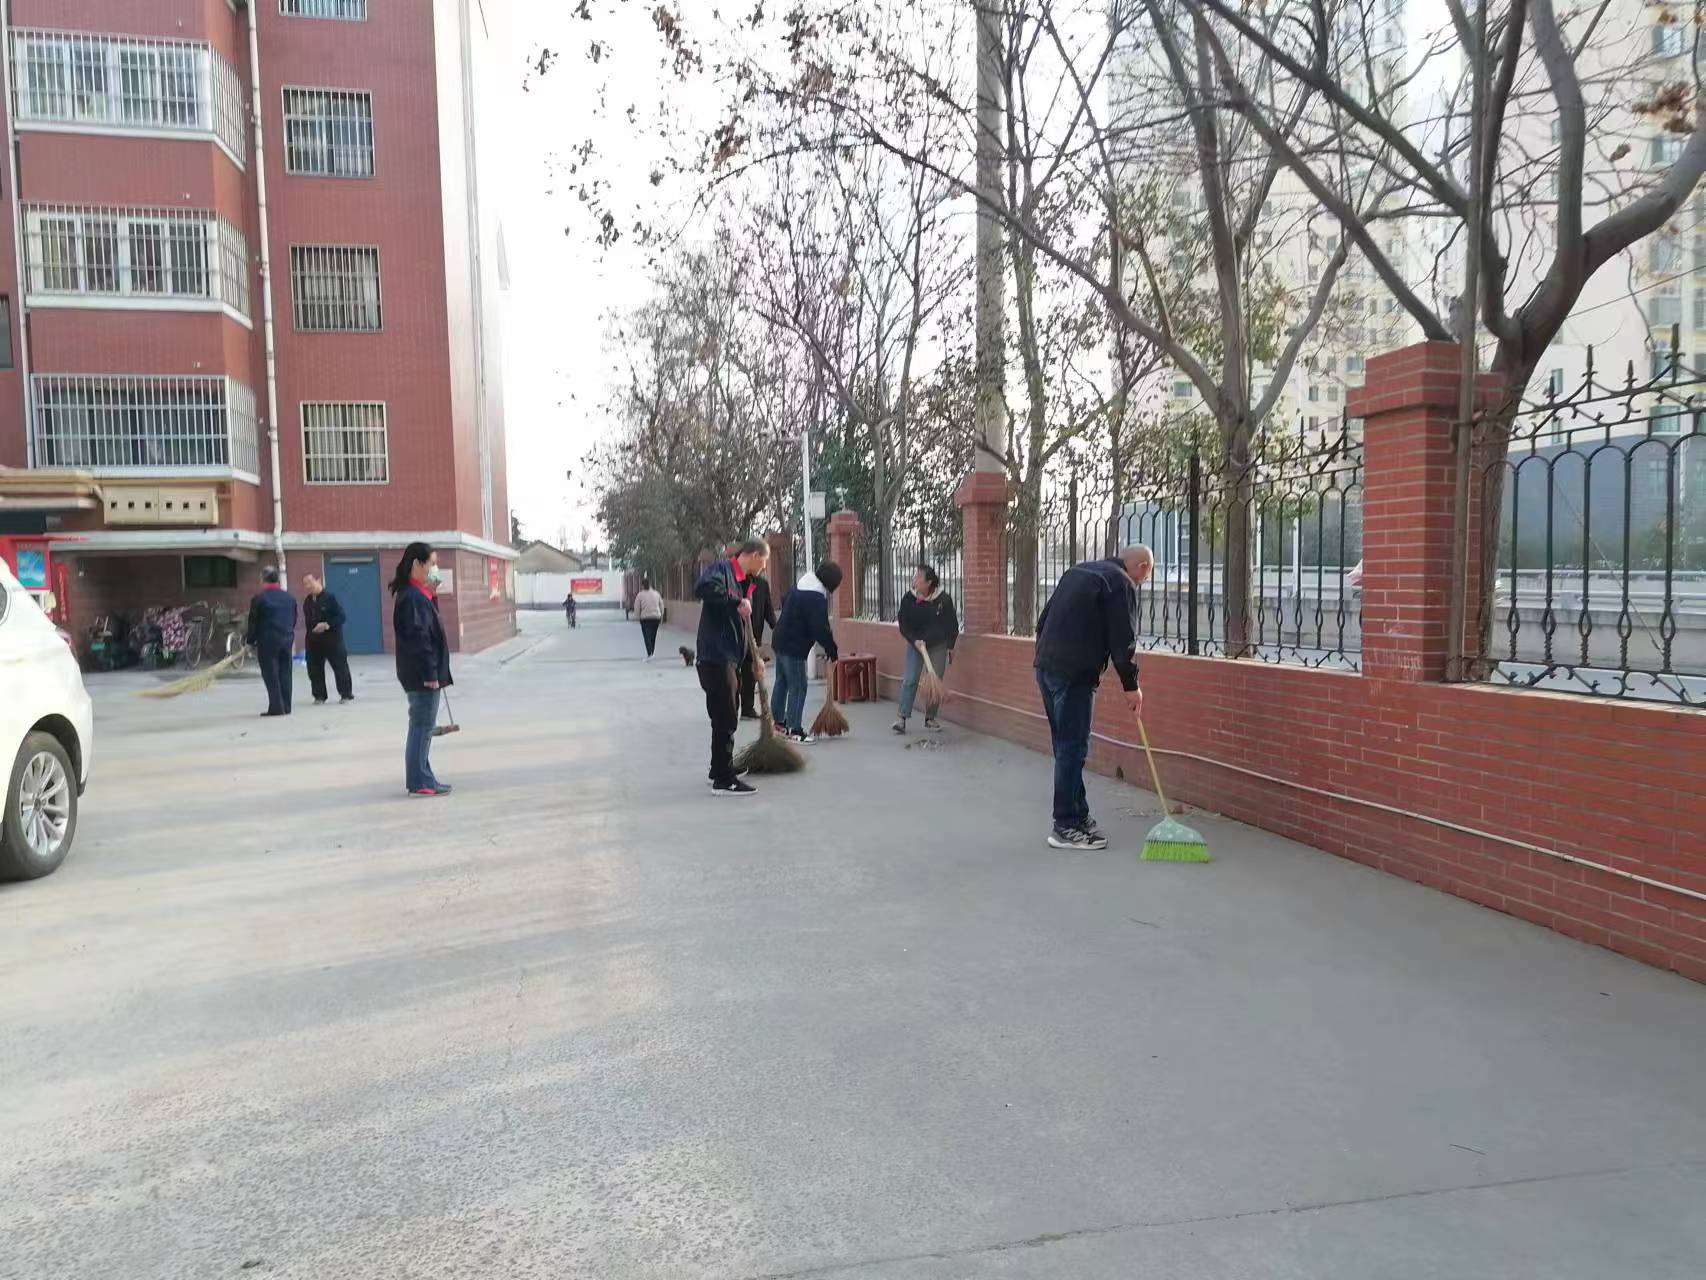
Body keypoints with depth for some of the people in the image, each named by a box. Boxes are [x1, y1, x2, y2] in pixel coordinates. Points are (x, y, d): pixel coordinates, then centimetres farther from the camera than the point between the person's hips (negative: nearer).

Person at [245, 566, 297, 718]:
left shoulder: (259, 598, -8)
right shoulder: (289, 597, 8)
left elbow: (253, 622, -4)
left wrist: (251, 642, 6)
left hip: (267, 641, -5)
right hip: (287, 639, 5)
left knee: (270, 675, -1)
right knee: (284, 674, 10)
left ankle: (276, 707, -3)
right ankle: (286, 707, 12)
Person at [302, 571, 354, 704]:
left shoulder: (330, 597, -9)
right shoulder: (307, 601, 8)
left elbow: (341, 616, -12)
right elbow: (307, 620, 15)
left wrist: (327, 625, -21)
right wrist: (309, 633, 8)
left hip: (332, 638, -5)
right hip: (314, 640, 5)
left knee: (340, 666, -1)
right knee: (315, 669, 5)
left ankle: (346, 694, 9)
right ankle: (319, 696, 15)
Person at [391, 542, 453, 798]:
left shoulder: (419, 595, 14)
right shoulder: (413, 598, -17)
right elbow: (418, 638, -22)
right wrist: (430, 674, -22)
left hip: (424, 673, 10)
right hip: (422, 675, -10)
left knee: (422, 726, 14)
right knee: (422, 726, -4)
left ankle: (422, 778, 21)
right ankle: (420, 782, 2)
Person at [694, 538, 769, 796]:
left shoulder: (743, 582, 18)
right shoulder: (721, 569, -9)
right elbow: (702, 589, -32)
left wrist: (754, 658, 17)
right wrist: (737, 602, -26)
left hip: (730, 659, 10)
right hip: (715, 658, -10)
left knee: (727, 718, 18)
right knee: (725, 719, -5)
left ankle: (719, 770, 31)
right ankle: (723, 780, 1)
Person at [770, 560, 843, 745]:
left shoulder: (799, 587, 9)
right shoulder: (817, 598, -21)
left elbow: (784, 603, 25)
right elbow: (821, 629, -21)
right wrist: (833, 651, -10)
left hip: (781, 641, 10)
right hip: (795, 648, -10)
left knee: (782, 682, 20)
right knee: (798, 688, -5)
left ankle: (778, 721, 32)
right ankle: (795, 731, -3)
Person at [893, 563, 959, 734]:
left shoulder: (944, 599, -11)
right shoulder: (908, 599, -9)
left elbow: (953, 624, 0)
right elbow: (904, 625, -5)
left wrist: (950, 646, 2)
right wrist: (914, 641, -18)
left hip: (938, 646, 0)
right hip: (915, 643, 0)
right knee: (910, 680, -9)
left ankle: (930, 718, 15)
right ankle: (902, 717, -8)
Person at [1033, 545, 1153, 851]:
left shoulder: (1077, 571, 21)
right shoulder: (1122, 584, -5)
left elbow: (1043, 620, 21)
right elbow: (1122, 640, -8)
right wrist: (1131, 686, 1)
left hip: (1045, 665, 9)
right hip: (1075, 673, -9)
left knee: (1065, 745, 14)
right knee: (1072, 749, -4)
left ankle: (1079, 815, 21)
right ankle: (1066, 827, 0)